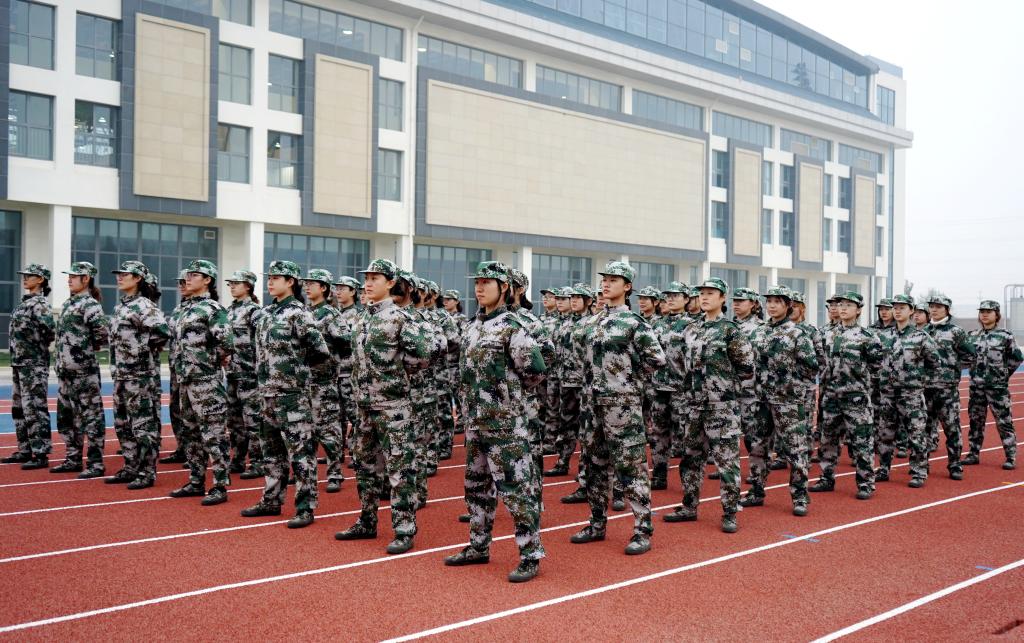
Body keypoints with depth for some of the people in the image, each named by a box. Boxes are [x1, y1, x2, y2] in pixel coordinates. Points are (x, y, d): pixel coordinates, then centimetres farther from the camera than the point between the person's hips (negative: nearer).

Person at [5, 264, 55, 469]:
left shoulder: (40, 304, -13)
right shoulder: (25, 302, 14)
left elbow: (50, 332, -25)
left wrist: (38, 346, -9)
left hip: (34, 364, -10)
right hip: (18, 362, 10)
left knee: (35, 409, -7)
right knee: (19, 408, 15)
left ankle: (40, 455, -3)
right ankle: (25, 450, 24)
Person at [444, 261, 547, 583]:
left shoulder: (512, 327, -13)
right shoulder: (473, 326, 12)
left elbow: (534, 369, -17)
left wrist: (510, 387, -2)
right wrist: (468, 402, 14)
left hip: (505, 421, -9)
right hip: (476, 419, 9)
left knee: (515, 487, -5)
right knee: (477, 484, 16)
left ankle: (531, 555, 3)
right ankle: (479, 547, 29)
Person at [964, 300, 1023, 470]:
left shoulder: (1005, 336, -5)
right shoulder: (973, 335, 6)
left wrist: (1004, 373, 2)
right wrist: (975, 370, 8)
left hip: (997, 386, -4)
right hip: (976, 385, 4)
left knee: (1004, 421, -1)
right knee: (975, 420, 10)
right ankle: (974, 454, 19)